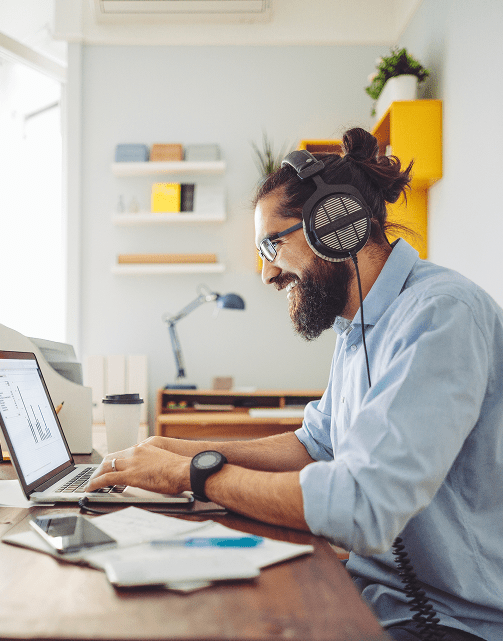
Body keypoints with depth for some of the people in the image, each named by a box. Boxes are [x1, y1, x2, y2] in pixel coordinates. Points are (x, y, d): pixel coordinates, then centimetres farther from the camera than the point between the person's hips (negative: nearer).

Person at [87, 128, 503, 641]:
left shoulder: (441, 314, -24)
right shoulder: (358, 328, 10)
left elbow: (362, 507, -32)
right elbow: (316, 445, 19)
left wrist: (192, 474, -20)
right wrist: (189, 450, 5)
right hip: (374, 589, 8)